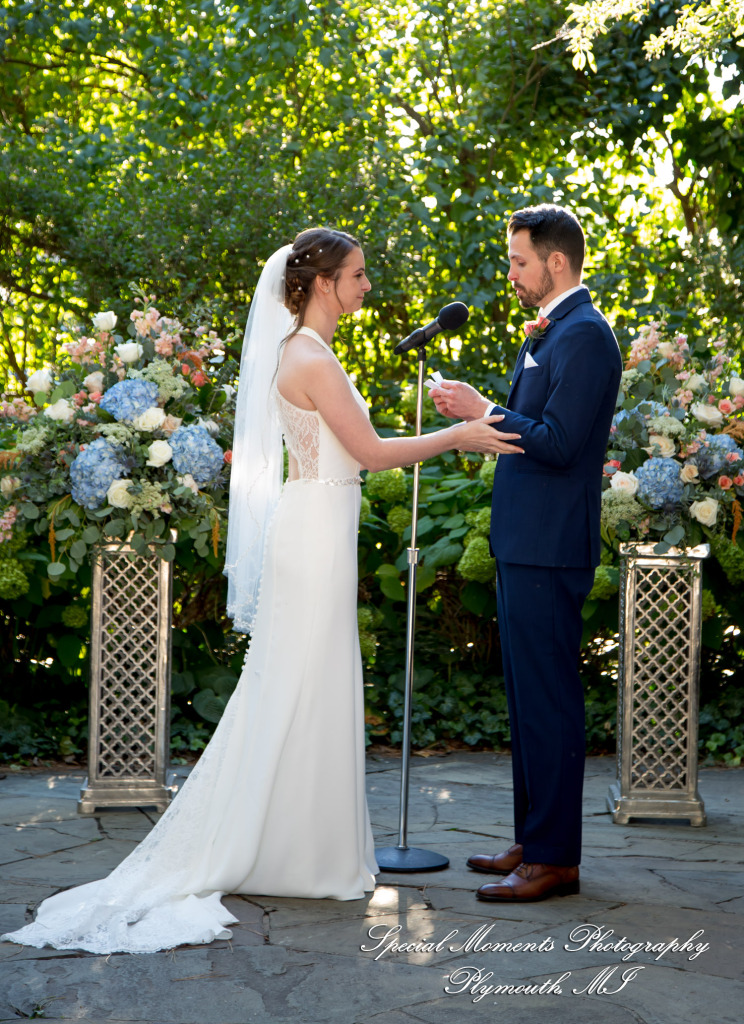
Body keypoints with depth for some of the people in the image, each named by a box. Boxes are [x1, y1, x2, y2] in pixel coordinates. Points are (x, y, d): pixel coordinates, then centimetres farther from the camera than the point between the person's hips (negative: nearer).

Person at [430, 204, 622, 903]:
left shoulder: (583, 335, -14)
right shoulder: (550, 331, 18)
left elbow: (559, 442, -21)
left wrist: (481, 411, -15)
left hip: (548, 550, -11)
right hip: (524, 546, 11)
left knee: (549, 702, -5)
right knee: (529, 700, 15)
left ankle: (555, 859, 2)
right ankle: (534, 842, 24)